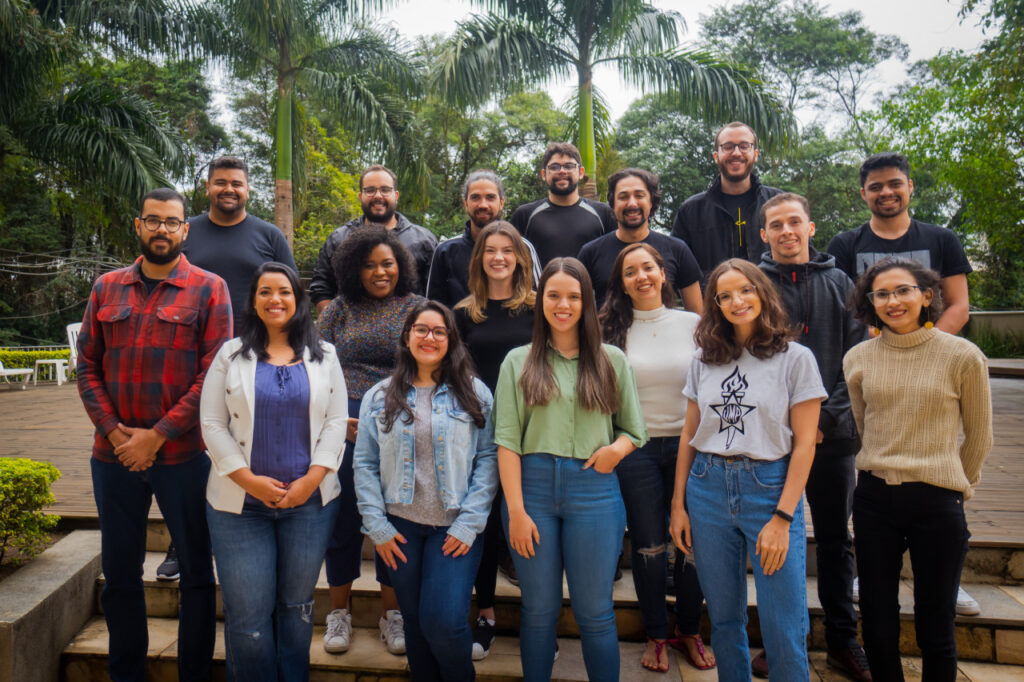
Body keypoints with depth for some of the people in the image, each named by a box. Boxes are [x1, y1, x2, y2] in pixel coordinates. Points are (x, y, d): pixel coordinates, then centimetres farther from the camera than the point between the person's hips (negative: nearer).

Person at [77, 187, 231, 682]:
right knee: (119, 573, 14)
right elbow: (87, 367, 8)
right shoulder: (106, 287, 10)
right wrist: (114, 432, -6)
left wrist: (157, 435, -12)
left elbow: (215, 373, -9)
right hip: (114, 454, 4)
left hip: (183, 453, -3)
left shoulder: (209, 288, -2)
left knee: (196, 571, 7)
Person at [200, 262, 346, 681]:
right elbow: (212, 424, 0)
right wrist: (249, 479, -10)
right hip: (240, 503, 0)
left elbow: (336, 422, 3)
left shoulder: (323, 356, 8)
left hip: (310, 501, 1)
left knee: (297, 606, 12)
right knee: (247, 613, 2)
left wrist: (311, 479, -9)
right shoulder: (231, 355, 6)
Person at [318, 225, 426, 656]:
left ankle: (391, 612, 24)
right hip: (346, 424, 1)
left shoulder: (416, 308, 6)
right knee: (344, 517, 7)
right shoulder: (340, 309, 8)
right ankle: (339, 611, 25)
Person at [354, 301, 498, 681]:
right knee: (414, 621, 11)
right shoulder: (380, 397, 7)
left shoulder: (474, 394, 1)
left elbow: (488, 460, -3)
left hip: (455, 528, -2)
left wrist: (469, 524, -10)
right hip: (400, 527, 2)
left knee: (444, 621, -8)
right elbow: (364, 465, 5)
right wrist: (377, 527, -2)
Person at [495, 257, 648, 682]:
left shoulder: (612, 360, 8)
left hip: (593, 489, 0)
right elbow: (506, 440, 0)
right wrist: (516, 510, -7)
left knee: (594, 611, 6)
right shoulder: (518, 362, 6)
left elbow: (634, 429, 12)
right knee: (539, 608, 10)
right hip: (533, 486, 0)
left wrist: (617, 449, -10)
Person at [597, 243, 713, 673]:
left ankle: (689, 632, 29)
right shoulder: (612, 330, 0)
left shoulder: (692, 324, 2)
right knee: (649, 547, 8)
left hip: (687, 444, 1)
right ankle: (656, 636, 27)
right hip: (636, 449, -1)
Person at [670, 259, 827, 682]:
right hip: (707, 489, 3)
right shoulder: (704, 361, 9)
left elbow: (804, 445, -4)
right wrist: (678, 504, 7)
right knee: (724, 618, 13)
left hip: (770, 488, -3)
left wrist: (782, 517, -11)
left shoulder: (796, 359, -1)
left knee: (784, 627, 0)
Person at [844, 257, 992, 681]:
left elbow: (979, 436, 7)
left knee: (935, 630, 8)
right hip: (874, 499, 2)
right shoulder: (858, 359, 2)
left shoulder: (963, 356, -5)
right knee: (877, 626, 10)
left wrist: (958, 485, 14)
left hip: (936, 503, -2)